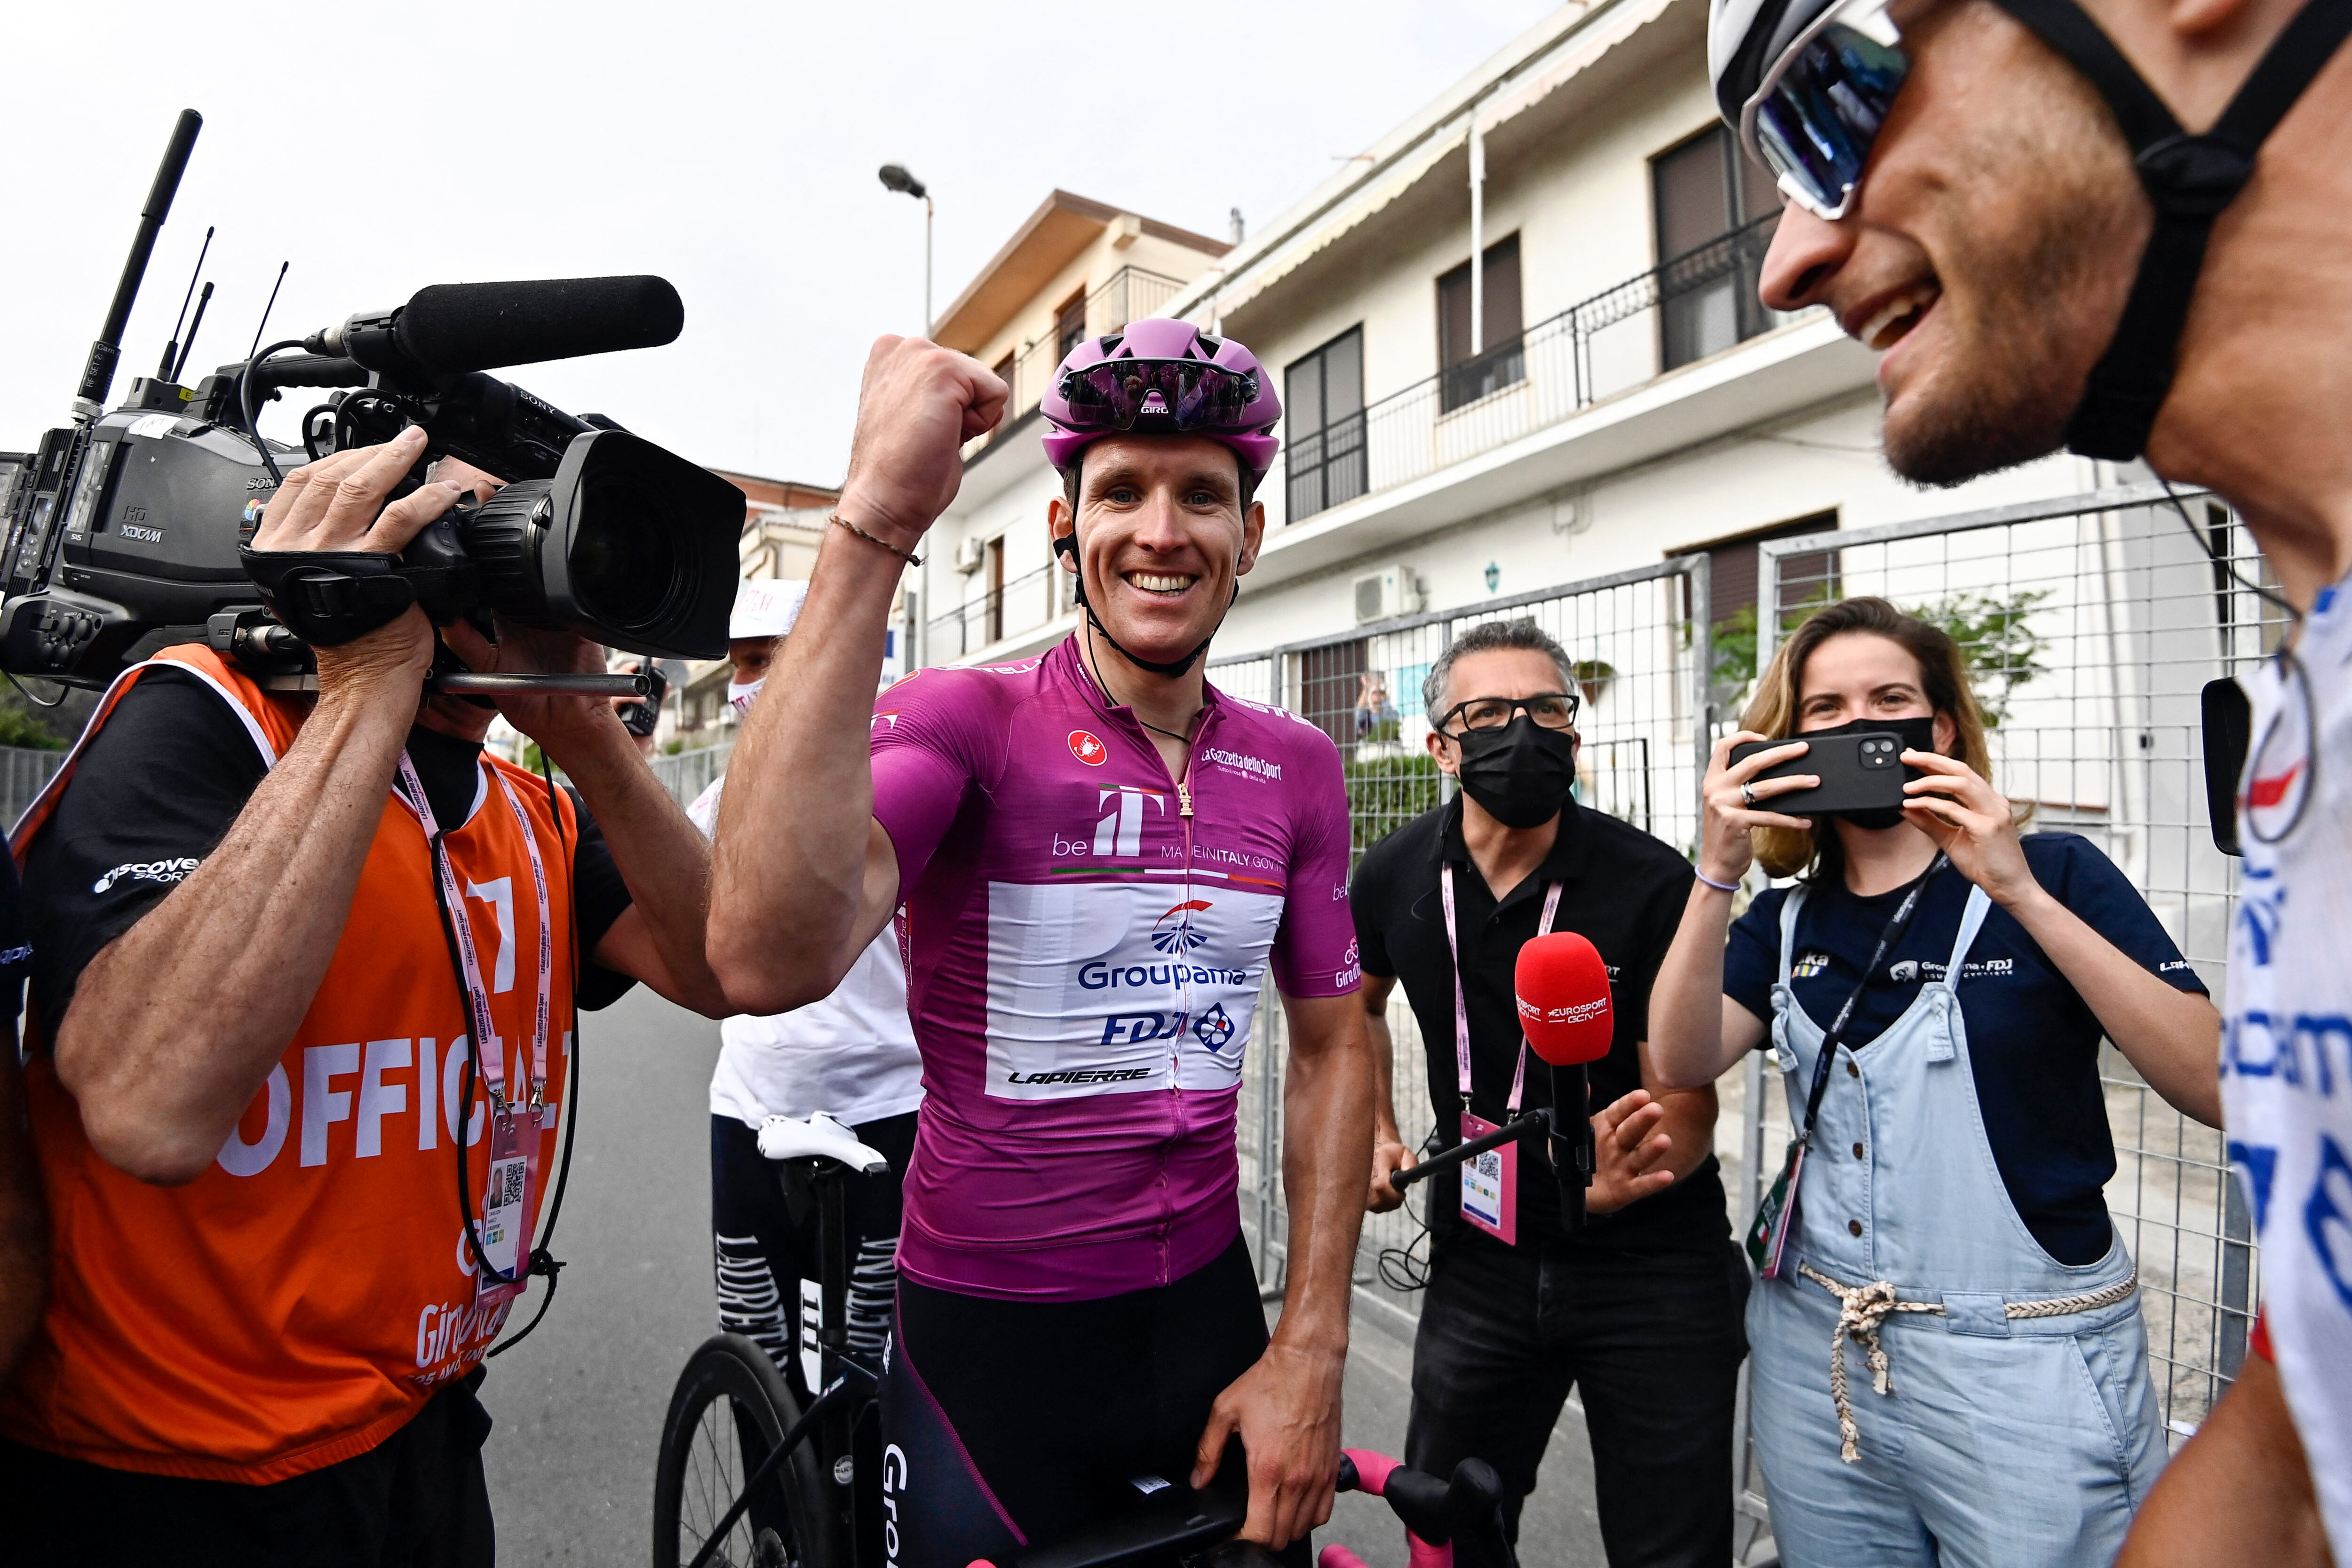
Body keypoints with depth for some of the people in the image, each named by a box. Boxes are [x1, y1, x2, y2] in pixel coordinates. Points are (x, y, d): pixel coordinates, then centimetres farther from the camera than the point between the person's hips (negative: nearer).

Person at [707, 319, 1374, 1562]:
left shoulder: (1295, 767, -2)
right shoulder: (965, 718, -16)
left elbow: (1331, 1042, 4)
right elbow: (768, 962, -35)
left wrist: (1311, 1351, -1)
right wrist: (875, 516, -37)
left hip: (1207, 1316, 4)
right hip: (990, 1336, -4)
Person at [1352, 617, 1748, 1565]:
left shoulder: (1652, 882, -18)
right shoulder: (1398, 874, -7)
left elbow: (1686, 1102, -16)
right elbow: (1357, 1004, 14)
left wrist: (1623, 1177, -35)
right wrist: (1377, 1135, 5)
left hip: (1651, 1267, -3)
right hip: (1481, 1259, 3)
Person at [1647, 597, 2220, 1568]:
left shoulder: (2050, 873, -6)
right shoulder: (1786, 921, 3)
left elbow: (2215, 1086, -17)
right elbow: (1682, 1066, -11)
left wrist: (2021, 893, -25)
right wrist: (1717, 874, -21)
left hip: (2028, 1370, -3)